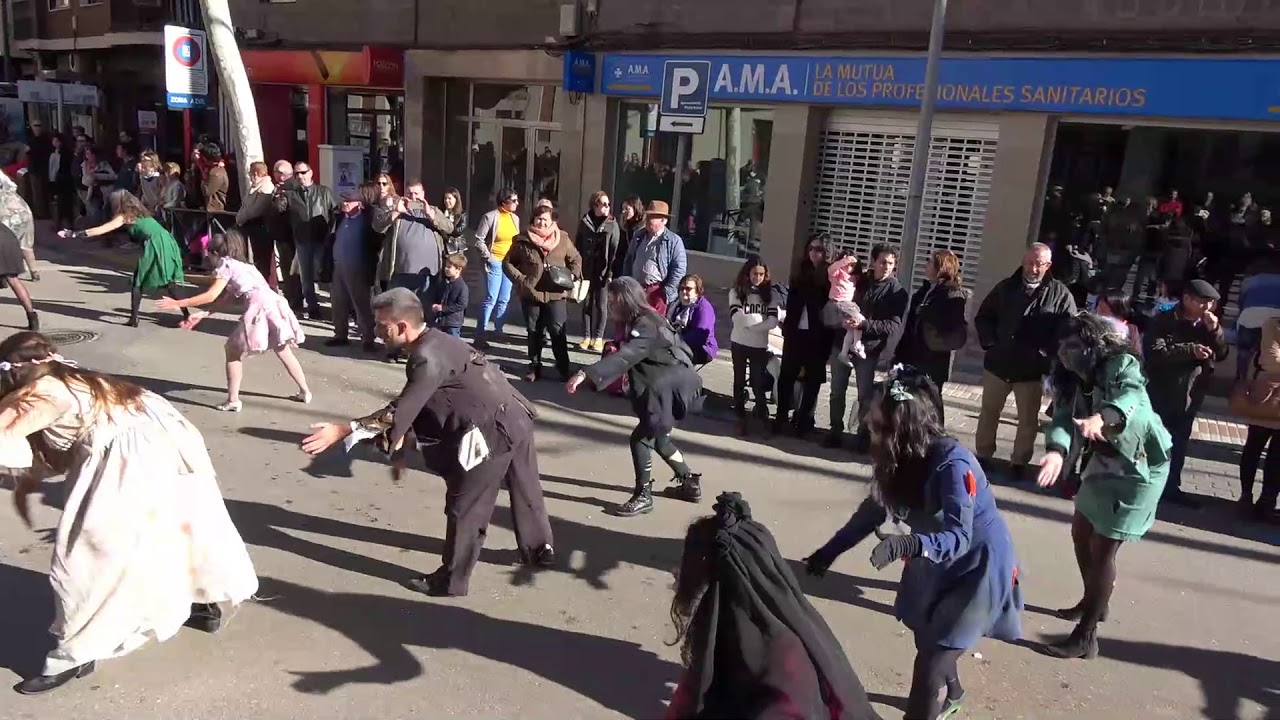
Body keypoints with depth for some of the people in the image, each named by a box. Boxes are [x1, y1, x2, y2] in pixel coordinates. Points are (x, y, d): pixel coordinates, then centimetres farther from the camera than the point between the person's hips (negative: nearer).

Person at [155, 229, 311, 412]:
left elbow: (211, 296, -3)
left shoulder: (226, 265, 5)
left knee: (234, 351, 6)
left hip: (260, 308, -8)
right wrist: (202, 315, 27)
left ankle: (233, 400, 5)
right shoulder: (243, 265, 29)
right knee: (283, 351, 23)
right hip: (276, 305, 8)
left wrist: (178, 303, 3)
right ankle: (305, 392, 30)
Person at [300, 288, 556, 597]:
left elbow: (400, 412, -25)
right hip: (514, 419, 10)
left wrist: (342, 430, -24)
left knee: (464, 507, 5)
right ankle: (541, 550, 46)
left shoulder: (428, 357, -21)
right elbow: (415, 410, 16)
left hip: (491, 432, -10)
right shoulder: (436, 343, 11)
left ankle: (451, 580, 19)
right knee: (525, 491, 26)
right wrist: (401, 448, 15)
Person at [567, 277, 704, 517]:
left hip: (671, 392, -10)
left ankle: (643, 497, 5)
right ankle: (690, 483, 35)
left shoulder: (645, 326, -23)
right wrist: (615, 349, -11)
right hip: (664, 390, 10)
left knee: (640, 438, -8)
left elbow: (624, 357, -38)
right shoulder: (639, 323, 7)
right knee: (656, 438, 20)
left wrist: (586, 373, -46)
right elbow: (629, 356, 10)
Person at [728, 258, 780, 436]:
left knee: (758, 382, 3)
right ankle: (741, 419, 23)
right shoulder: (736, 292, -4)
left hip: (760, 346, 0)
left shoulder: (770, 294, -1)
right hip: (739, 343, 0)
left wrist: (748, 321, -15)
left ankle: (762, 416, 25)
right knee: (740, 381, 11)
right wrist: (760, 318, -13)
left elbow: (773, 322, -11)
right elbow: (737, 318, -16)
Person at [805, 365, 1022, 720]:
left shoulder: (952, 465, -33)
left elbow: (958, 538, -37)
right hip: (937, 563, 7)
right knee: (928, 639, 24)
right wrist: (828, 552, -4)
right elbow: (872, 511, -2)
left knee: (929, 663, -9)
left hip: (977, 567, -7)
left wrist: (907, 546, -54)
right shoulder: (903, 460, -12)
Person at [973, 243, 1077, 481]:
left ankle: (1020, 462, 21)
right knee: (989, 412, 11)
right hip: (998, 363, 2)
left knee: (1028, 420, 7)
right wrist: (989, 341, -2)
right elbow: (982, 317, 12)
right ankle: (983, 456, 25)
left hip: (1032, 369, -2)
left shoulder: (1060, 294, -3)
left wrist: (1048, 352, -17)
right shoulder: (1005, 287, 5)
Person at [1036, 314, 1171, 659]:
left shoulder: (1122, 364, -22)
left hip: (1140, 467, -8)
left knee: (1102, 548, -8)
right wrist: (1056, 451, -40)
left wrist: (1100, 418, -64)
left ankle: (1086, 637, 2)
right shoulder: (1070, 382, -4)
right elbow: (1062, 419, -18)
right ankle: (1093, 602, 44)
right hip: (1103, 463, 8)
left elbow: (1131, 395, -42)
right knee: (1081, 533, 18)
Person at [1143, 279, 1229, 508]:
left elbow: (1222, 354, 3)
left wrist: (1215, 331, -12)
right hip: (1160, 393, -6)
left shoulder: (1208, 324, 9)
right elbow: (1154, 352, -20)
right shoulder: (1164, 321, -10)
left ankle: (1171, 487, 25)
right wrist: (1190, 350, -25)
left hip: (1191, 395, 6)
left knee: (1179, 444, 14)